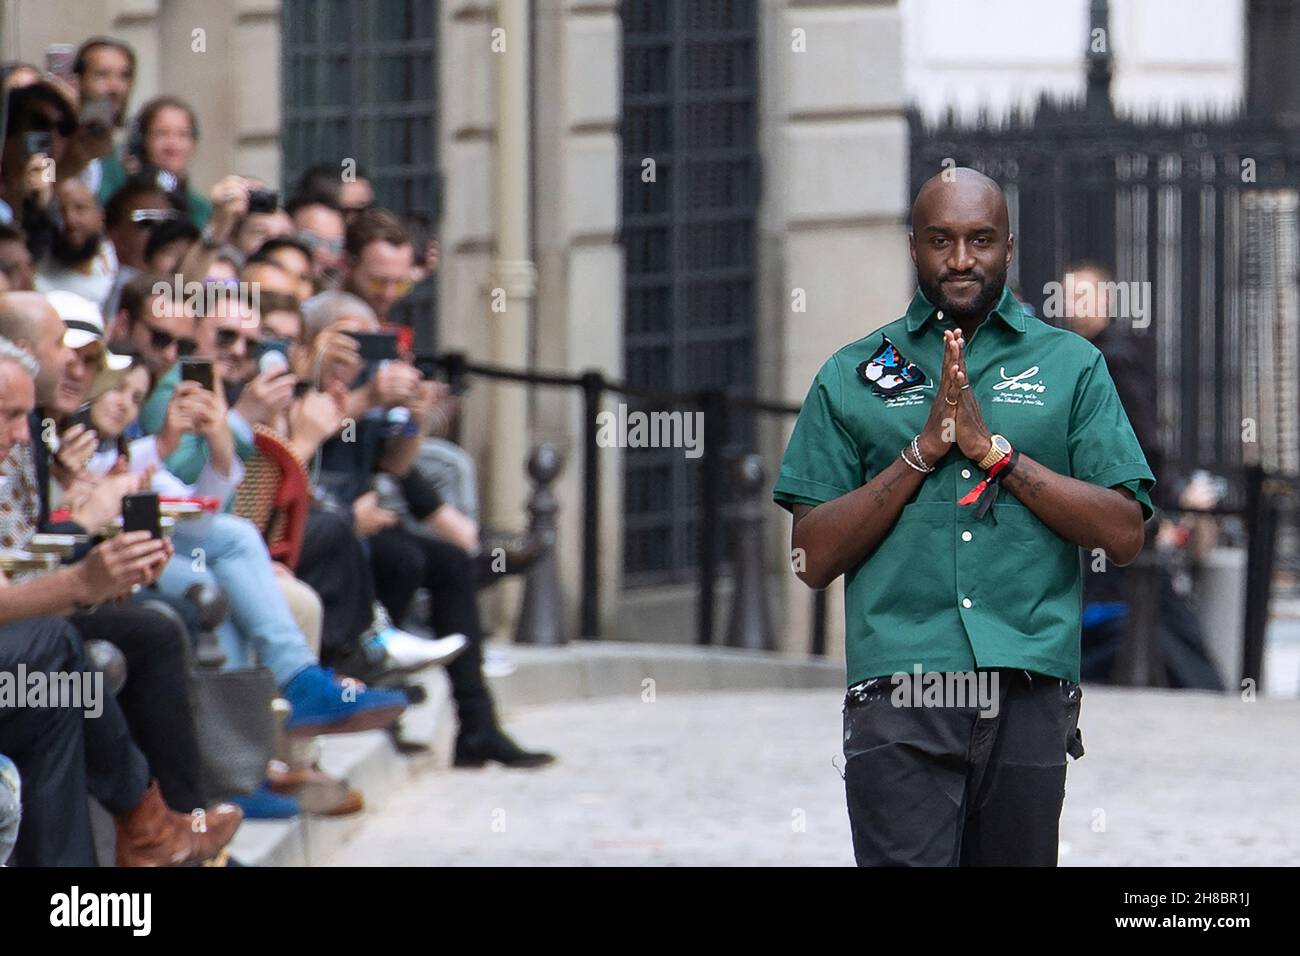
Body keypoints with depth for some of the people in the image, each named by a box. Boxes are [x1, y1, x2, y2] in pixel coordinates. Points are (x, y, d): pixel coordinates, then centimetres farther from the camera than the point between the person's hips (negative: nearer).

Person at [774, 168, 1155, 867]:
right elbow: (813, 559, 5)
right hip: (897, 697, -1)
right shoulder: (851, 376, 12)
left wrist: (995, 450, -5)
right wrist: (922, 451, -5)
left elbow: (1124, 535, 2)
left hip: (1030, 694, 1)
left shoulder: (1072, 365, 12)